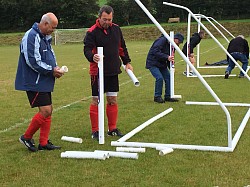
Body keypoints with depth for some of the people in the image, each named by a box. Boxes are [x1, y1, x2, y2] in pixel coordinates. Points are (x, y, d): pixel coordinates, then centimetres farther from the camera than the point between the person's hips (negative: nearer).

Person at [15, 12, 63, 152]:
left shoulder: (45, 37, 14)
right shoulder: (31, 37, -18)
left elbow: (50, 55, 23)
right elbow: (33, 62, -23)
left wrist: (55, 67, 3)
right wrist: (51, 71, -17)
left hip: (44, 82, 10)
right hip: (34, 82, -10)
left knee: (48, 110, 11)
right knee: (45, 111, -11)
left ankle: (43, 143, 19)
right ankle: (27, 137, 7)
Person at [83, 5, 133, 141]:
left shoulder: (116, 29, 7)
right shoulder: (92, 32, -11)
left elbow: (122, 47, 18)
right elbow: (87, 49, -22)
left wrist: (127, 62, 17)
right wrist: (92, 56, -42)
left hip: (113, 71, 5)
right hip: (98, 72, -5)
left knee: (113, 100, 10)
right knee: (96, 101, -1)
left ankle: (112, 129, 22)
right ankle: (95, 131, 9)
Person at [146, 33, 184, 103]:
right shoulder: (162, 40, -20)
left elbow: (169, 59, 10)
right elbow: (156, 52, -33)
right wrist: (167, 57, -40)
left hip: (162, 64, 8)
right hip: (153, 63, -8)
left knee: (168, 78, 1)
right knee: (159, 78, -20)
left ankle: (168, 96, 12)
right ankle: (157, 97, -5)